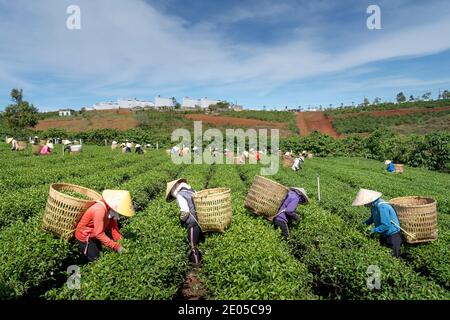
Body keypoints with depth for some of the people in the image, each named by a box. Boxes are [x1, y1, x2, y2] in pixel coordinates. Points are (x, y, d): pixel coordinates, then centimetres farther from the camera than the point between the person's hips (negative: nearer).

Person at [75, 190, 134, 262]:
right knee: (94, 258, -1)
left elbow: (113, 226, -10)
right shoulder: (100, 210, -39)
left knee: (100, 253, 19)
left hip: (94, 235, 7)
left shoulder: (111, 209, -15)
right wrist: (117, 246, -35)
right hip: (84, 236, -7)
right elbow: (99, 234, -36)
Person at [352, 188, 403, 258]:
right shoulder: (374, 205, -1)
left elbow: (386, 225, -31)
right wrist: (364, 223, 1)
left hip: (392, 235, -9)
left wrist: (373, 231, -23)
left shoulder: (382, 207, -30)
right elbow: (373, 217, 15)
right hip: (384, 235, 9)